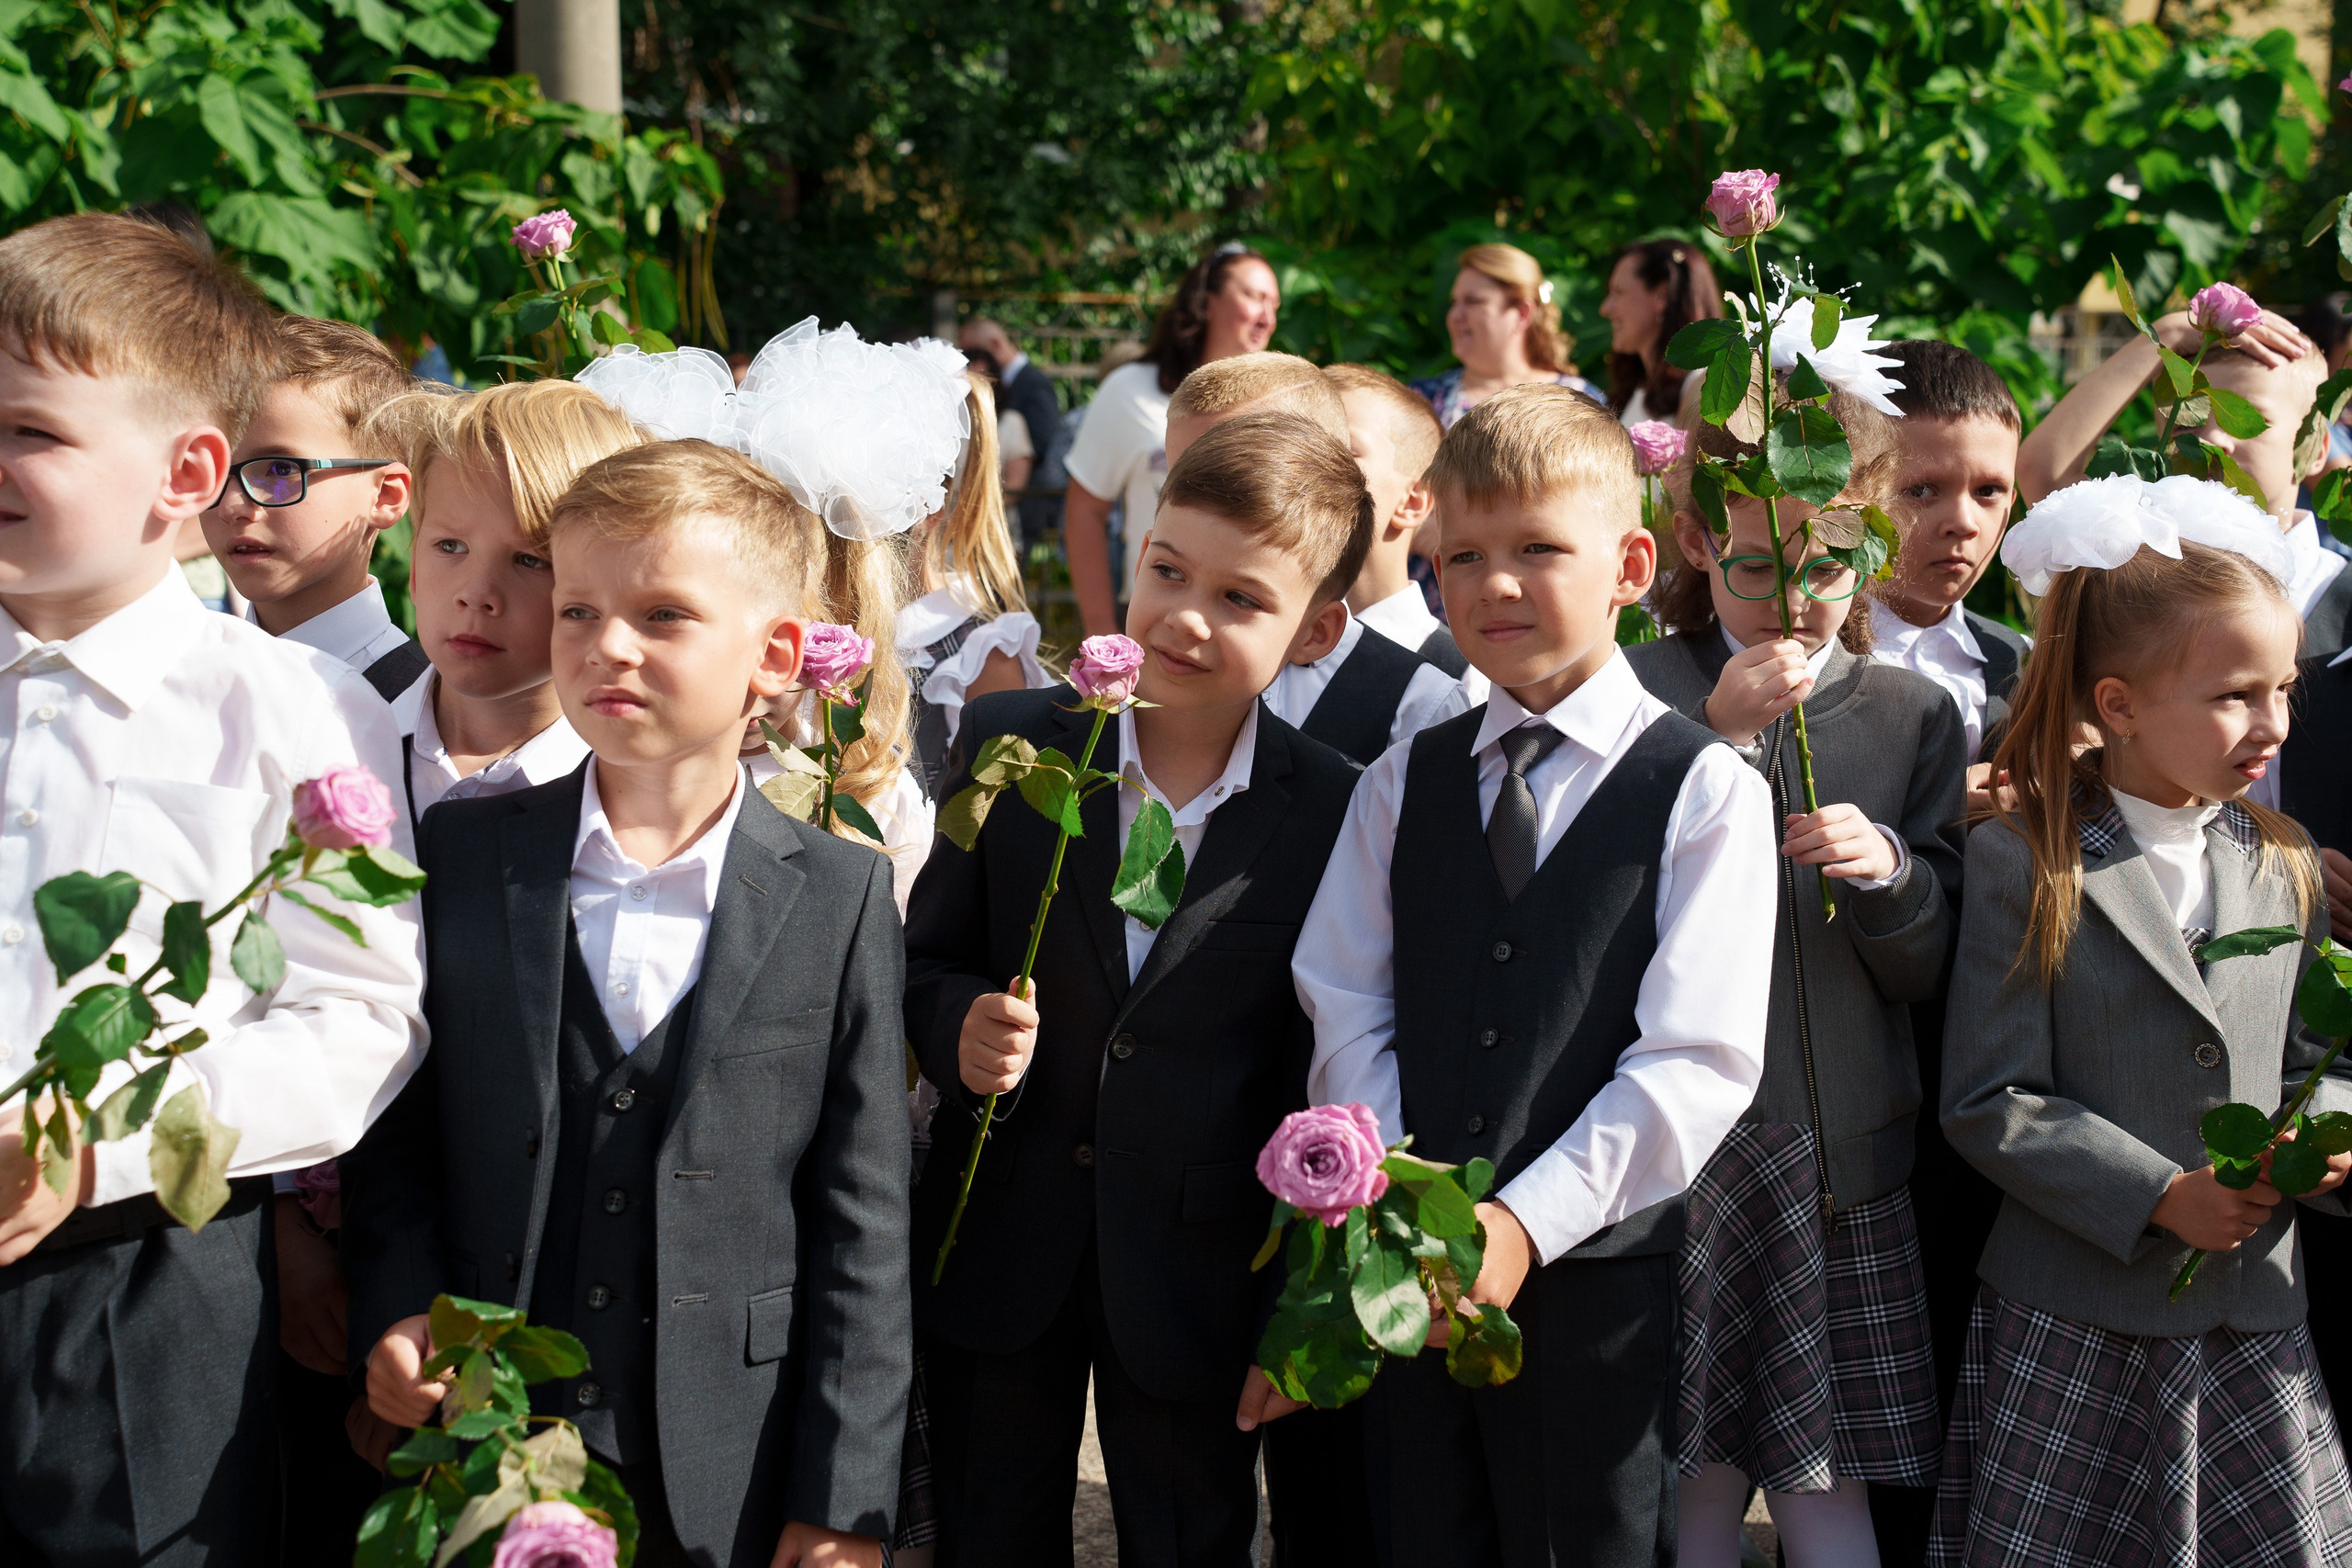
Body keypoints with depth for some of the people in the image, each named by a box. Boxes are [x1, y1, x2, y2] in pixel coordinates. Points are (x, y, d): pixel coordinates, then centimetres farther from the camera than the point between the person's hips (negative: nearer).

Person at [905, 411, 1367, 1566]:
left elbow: (1324, 1077, -4)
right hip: (998, 1249, 2)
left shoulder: (1336, 813, -7)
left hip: (1197, 1283, -2)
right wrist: (960, 1029, -18)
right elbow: (925, 962, 5)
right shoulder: (1011, 746, -3)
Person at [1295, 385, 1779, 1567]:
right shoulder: (1404, 784, 10)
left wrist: (1527, 1223, -17)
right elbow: (1346, 1013, 5)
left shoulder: (1706, 793, -4)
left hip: (1592, 1272, -3)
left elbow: (1699, 1060, -11)